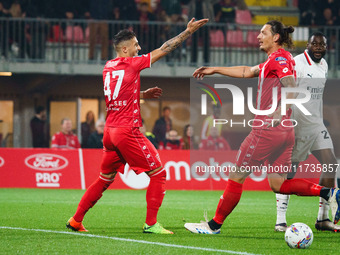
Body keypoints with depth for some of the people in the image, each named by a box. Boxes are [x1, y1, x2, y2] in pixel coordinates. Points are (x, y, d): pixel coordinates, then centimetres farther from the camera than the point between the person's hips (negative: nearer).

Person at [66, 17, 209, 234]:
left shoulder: (108, 67, 12)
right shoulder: (131, 64, -8)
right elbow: (163, 50, -5)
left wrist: (144, 94, 21)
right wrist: (188, 31, 0)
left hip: (110, 131, 8)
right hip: (128, 131, -8)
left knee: (104, 179, 19)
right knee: (158, 174, 1)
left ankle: (76, 220, 19)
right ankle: (151, 224, -4)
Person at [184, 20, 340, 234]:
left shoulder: (279, 58, -8)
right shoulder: (276, 60, 21)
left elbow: (292, 89, -20)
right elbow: (248, 72, 31)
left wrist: (276, 117, -23)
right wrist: (215, 70, 33)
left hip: (267, 129, -10)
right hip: (286, 131, 10)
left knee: (237, 176, 0)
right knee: (278, 184, 8)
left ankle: (215, 224, 8)